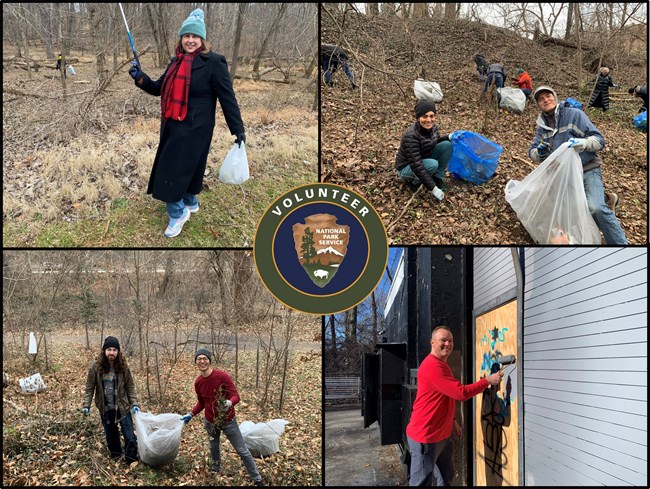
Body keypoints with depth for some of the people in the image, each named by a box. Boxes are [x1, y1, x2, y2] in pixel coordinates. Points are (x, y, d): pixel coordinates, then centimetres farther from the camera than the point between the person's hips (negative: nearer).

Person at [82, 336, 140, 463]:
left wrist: (134, 403, -8)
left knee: (129, 435, -2)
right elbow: (89, 388, -3)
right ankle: (115, 453, 40)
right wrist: (86, 405, -8)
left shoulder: (123, 367, -8)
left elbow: (130, 387, -1)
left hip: (122, 407, -1)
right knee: (110, 433, 17)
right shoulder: (96, 367, -10)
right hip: (105, 408, 1)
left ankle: (132, 459, 12)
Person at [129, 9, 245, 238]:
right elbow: (159, 88, 18)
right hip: (172, 126, 7)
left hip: (194, 129, -7)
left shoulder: (213, 62, -13)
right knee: (185, 167, 19)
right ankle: (190, 202, 39)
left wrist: (238, 131, -11)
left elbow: (228, 98, -12)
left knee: (173, 169, -7)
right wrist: (140, 78, 0)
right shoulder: (177, 61, 8)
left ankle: (178, 213, 9)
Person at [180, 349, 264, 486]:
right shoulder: (198, 383, -5)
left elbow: (235, 396, -23)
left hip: (228, 421, -4)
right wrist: (191, 414, 2)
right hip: (210, 422, 4)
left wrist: (229, 403, -43)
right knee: (213, 447, 21)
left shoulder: (223, 376, -21)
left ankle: (257, 480, 9)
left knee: (242, 451, 1)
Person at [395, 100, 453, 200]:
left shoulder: (433, 127, -12)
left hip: (424, 159, 7)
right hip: (407, 167, -7)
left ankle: (438, 178, 0)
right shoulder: (411, 136, -34)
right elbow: (416, 166, -35)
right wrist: (433, 188, -35)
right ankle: (412, 180, -6)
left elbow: (435, 141, 13)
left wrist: (448, 137, -10)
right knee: (432, 164, -35)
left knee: (447, 145, -11)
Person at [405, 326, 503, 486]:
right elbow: (461, 392, -24)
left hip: (442, 435, 11)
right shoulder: (432, 366, -22)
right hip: (425, 436, -11)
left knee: (447, 478, 19)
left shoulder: (441, 365, 14)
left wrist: (453, 421, 19)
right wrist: (488, 380, -17)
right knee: (421, 483, -4)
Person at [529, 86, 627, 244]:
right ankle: (606, 199, 23)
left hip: (588, 170, -6)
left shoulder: (574, 114, -6)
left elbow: (599, 140, -9)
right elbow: (532, 152, 11)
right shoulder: (542, 126, 8)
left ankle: (620, 243, -23)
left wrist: (583, 143, -31)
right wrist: (539, 153, -14)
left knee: (595, 208, -29)